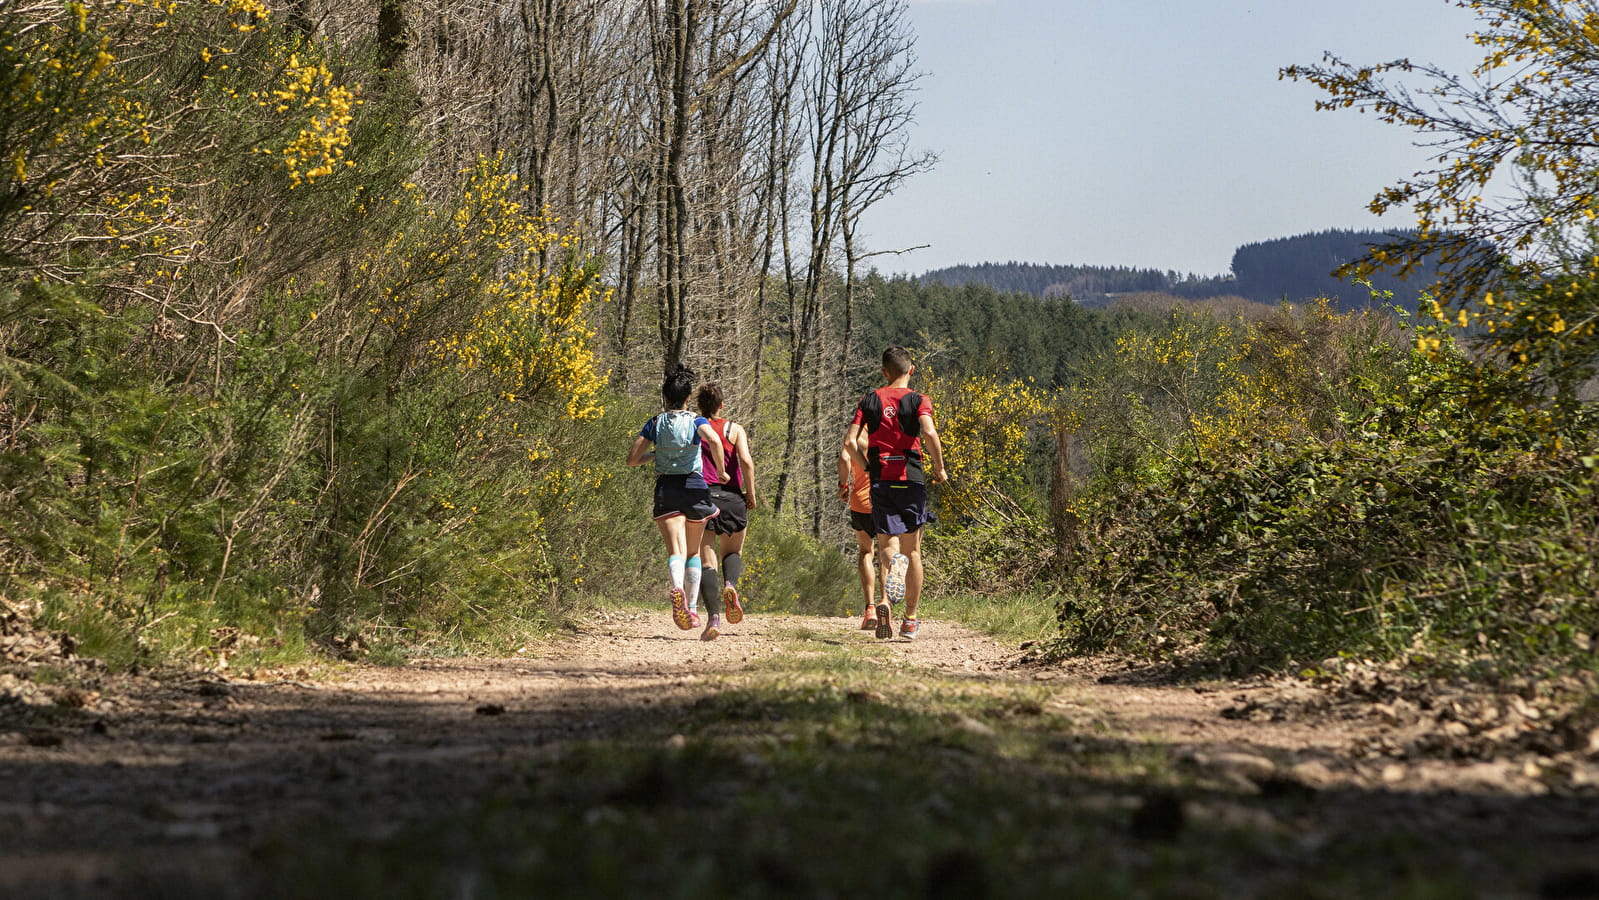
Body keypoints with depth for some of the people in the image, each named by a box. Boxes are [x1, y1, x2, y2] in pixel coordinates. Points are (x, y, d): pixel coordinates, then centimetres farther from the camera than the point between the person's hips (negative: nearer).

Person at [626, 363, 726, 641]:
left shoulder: (655, 424, 7)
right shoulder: (697, 422, 2)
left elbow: (632, 459, 6)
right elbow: (714, 441, -20)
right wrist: (721, 471, -7)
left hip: (666, 488, 0)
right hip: (694, 486, 0)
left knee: (675, 550, -11)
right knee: (694, 551, 18)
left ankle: (678, 588, -43)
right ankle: (692, 607, 14)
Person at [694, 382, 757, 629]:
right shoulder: (734, 429, 5)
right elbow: (746, 462, -9)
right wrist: (751, 495, 0)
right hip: (731, 498, 0)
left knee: (706, 560, 2)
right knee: (732, 552, 21)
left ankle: (713, 617, -13)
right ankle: (730, 584, -13)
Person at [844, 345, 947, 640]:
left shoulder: (869, 400, 8)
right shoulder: (918, 400, 0)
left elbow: (850, 442, 0)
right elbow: (929, 432, -19)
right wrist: (939, 469, -6)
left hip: (880, 480, 1)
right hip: (911, 479, -1)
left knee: (887, 544, 0)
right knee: (912, 551, 10)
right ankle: (910, 621, 14)